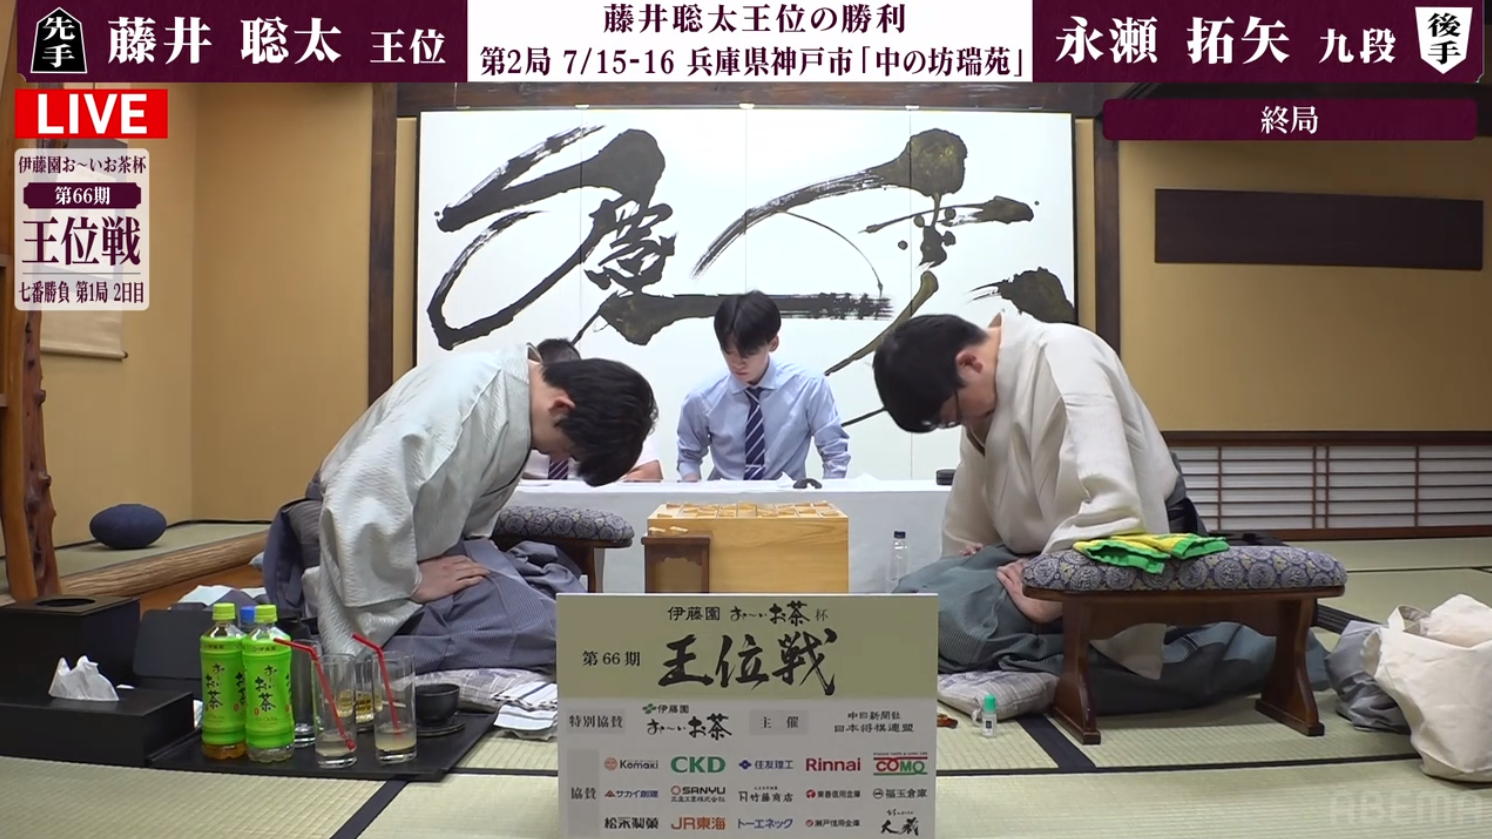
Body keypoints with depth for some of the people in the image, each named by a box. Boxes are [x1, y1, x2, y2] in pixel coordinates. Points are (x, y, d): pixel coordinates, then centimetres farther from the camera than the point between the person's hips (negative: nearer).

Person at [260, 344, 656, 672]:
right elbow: (360, 501, -36)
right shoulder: (464, 392, -32)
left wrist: (470, 553, -2)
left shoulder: (516, 399, -4)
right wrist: (410, 584, -25)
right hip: (359, 538, -9)